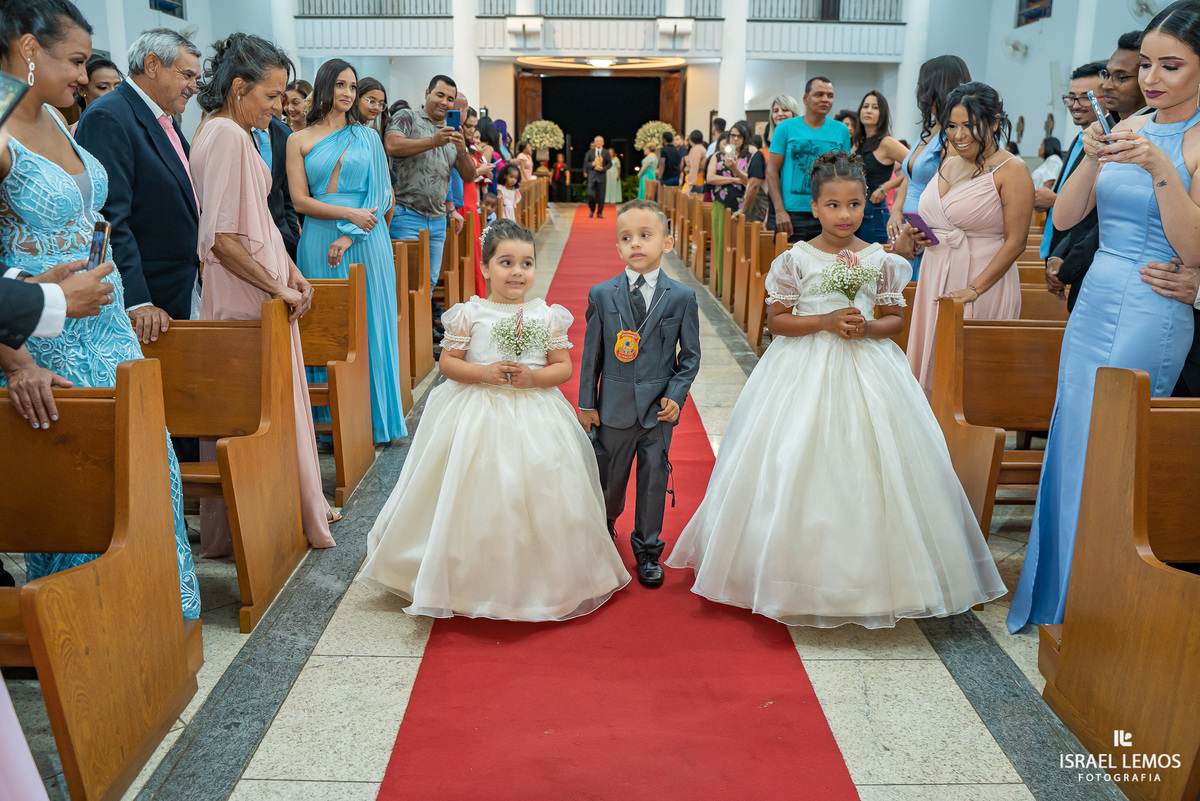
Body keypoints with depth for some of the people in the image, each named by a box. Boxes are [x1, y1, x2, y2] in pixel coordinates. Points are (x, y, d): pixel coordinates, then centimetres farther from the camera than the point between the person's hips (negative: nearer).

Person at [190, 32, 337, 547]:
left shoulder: (238, 133, 13)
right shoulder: (225, 135, -17)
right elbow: (222, 239, -24)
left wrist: (290, 270, 11)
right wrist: (278, 288, -15)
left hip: (264, 295, 10)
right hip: (247, 300, -10)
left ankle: (301, 504, 30)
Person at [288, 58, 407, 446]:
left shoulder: (368, 136, 10)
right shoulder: (299, 140, 8)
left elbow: (379, 195, 2)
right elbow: (300, 200, 0)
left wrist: (350, 235, -11)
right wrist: (348, 213, -14)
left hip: (365, 239, 0)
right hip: (319, 241, 0)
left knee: (369, 323, 2)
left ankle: (372, 416, 11)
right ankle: (331, 420, 10)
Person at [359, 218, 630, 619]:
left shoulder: (548, 315, 1)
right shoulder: (470, 314, -2)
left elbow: (564, 367, 4)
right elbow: (447, 363, 0)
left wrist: (533, 377, -15)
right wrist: (484, 373, -16)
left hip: (535, 419, 1)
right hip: (477, 417, -1)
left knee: (535, 501, 4)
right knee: (479, 504, 2)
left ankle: (538, 583, 22)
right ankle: (472, 583, 21)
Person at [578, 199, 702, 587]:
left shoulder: (682, 297, -4)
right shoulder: (601, 295, -3)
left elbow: (690, 354, 3)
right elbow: (592, 352, 2)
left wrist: (676, 394, -9)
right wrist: (586, 403, 3)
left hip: (658, 408, 0)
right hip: (614, 406, 1)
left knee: (654, 479, 8)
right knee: (610, 476, 14)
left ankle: (648, 549, 28)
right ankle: (604, 533, 43)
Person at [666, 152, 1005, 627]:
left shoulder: (880, 260, 4)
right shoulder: (796, 260, -2)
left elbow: (895, 319, 9)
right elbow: (776, 321, -2)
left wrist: (867, 328, -11)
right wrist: (825, 322, -14)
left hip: (867, 371, 2)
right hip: (805, 372, -2)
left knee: (864, 468, 1)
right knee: (798, 468, -4)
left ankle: (868, 576, 15)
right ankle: (803, 571, 11)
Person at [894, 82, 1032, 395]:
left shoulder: (1011, 170, -9)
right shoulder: (949, 163, 12)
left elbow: (1015, 242, -14)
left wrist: (975, 289, -22)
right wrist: (912, 232, 2)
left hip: (983, 282, -7)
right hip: (935, 278, 7)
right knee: (935, 368, 9)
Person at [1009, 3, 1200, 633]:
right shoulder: (1127, 131, 9)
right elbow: (1064, 218, 3)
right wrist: (1091, 160, -13)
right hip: (1092, 302, 7)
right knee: (1069, 444, 13)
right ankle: (1058, 590, 30)